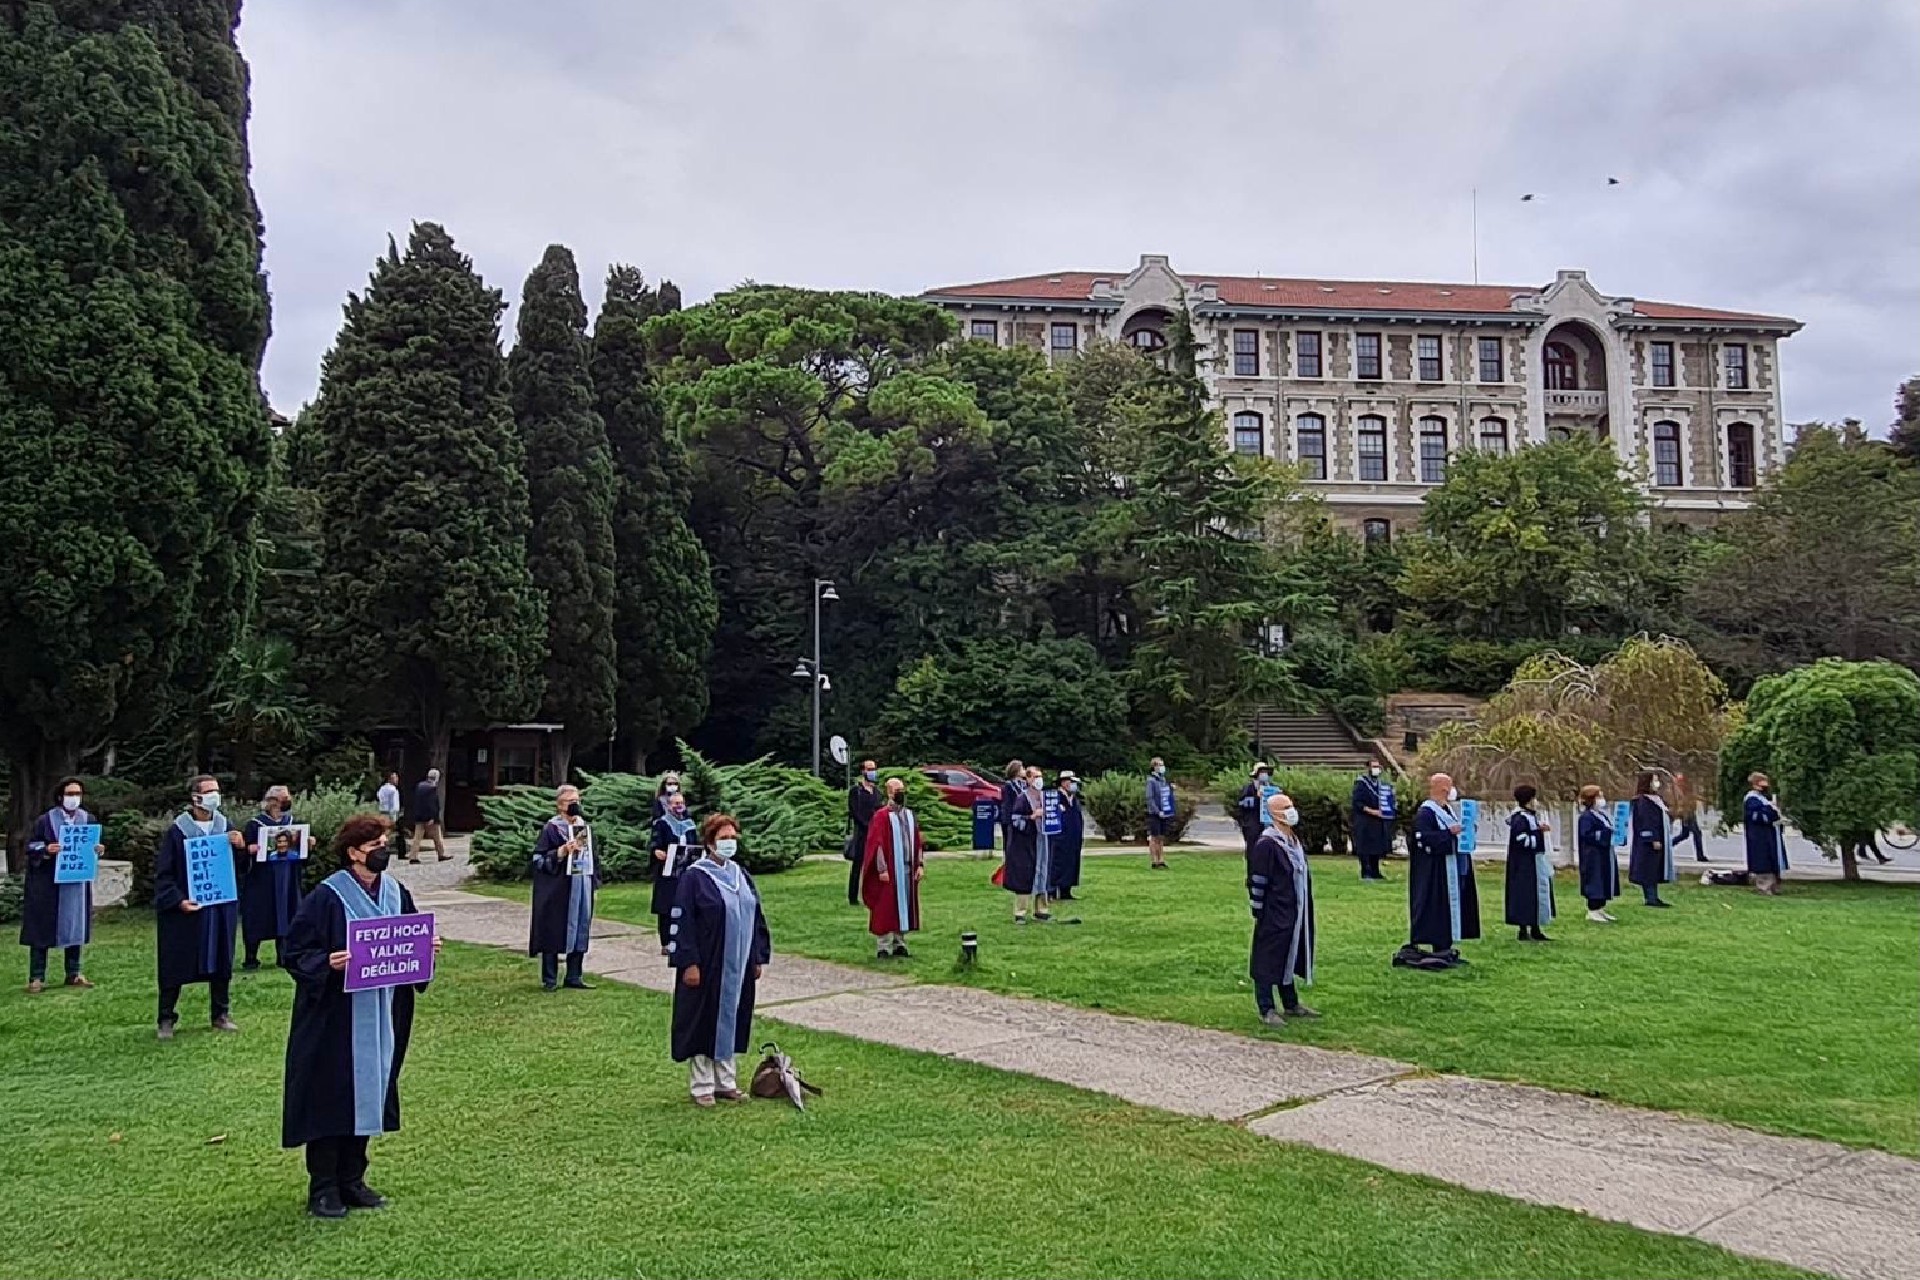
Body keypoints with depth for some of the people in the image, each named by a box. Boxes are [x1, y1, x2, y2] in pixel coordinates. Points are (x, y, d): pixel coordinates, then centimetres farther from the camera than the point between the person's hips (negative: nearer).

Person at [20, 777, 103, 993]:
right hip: (48, 883, -4)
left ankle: (73, 974, 18)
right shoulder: (45, 820, -6)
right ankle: (36, 978, 4)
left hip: (77, 882, 4)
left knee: (74, 927, 9)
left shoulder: (88, 819, 5)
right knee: (42, 930, -1)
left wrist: (98, 850, -9)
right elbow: (31, 848, -4)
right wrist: (46, 850, -24)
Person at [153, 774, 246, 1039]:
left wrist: (240, 848, -12)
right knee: (175, 967, 3)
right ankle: (167, 1019, 15)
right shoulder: (176, 831, -8)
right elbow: (163, 873, -7)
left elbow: (239, 868, 9)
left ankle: (221, 1014, 21)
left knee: (221, 962, 9)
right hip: (185, 910, -4)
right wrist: (178, 900, -19)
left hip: (220, 907, 4)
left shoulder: (225, 827, 5)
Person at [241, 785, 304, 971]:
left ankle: (283, 956, 15)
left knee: (284, 915, 7)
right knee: (257, 918, -1)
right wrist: (250, 849, -30)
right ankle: (251, 958, 8)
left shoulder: (290, 822, 7)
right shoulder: (255, 824, -6)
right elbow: (247, 849, -9)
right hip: (261, 879, -4)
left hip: (286, 880, 4)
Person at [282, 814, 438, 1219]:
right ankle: (323, 1189, 15)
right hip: (335, 1017, -6)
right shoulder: (327, 897, -14)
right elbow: (296, 952, -12)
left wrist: (426, 948, -4)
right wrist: (328, 963, -29)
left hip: (382, 1016, 6)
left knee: (368, 1093, 12)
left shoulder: (396, 893, 5)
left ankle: (351, 1180, 25)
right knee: (331, 1098, 1)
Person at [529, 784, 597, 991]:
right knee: (554, 930, -1)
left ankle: (574, 976, 16)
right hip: (558, 889, -5)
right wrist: (561, 852, -22)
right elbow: (538, 859, -9)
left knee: (579, 930, 8)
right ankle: (548, 980, 7)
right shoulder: (551, 828, -5)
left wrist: (595, 880, 10)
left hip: (582, 886, 5)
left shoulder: (585, 827, 11)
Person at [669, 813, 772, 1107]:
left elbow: (756, 917, 13)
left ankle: (725, 1081, 24)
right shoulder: (694, 877, -9)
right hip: (706, 966, -6)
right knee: (703, 1023, 3)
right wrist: (689, 963, -17)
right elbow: (682, 922, -12)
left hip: (738, 966, 6)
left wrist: (758, 958, 10)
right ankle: (701, 1086, 14)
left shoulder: (741, 875, 9)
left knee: (731, 1020, 12)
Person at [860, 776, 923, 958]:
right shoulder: (881, 816, -8)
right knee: (886, 908, -2)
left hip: (908, 869, 6)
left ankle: (899, 944, 19)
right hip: (889, 870, -6)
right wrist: (882, 869, -17)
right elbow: (877, 844, -12)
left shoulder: (910, 815, 11)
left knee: (904, 906, 9)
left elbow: (918, 842, 14)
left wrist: (920, 864, 6)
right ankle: (883, 947, 4)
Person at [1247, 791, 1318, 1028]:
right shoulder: (1266, 844, -18)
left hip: (1294, 914, 9)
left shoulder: (1293, 840, 9)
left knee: (1289, 957, 18)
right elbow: (1257, 880, -17)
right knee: (1268, 960, 1)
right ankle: (1266, 1009, 9)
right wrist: (1258, 912, -14)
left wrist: (1304, 911, 19)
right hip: (1274, 915, -9)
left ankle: (1291, 1004, 30)